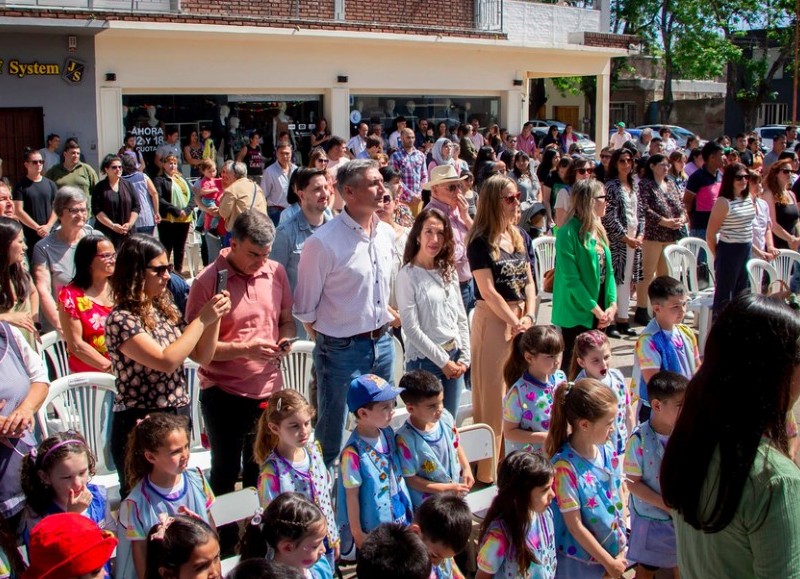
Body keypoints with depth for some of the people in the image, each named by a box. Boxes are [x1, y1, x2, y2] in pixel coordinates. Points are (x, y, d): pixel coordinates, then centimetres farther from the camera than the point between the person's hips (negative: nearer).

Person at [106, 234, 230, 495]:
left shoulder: (166, 309, 6)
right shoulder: (121, 319, -16)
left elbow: (201, 356, 9)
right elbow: (166, 361, -26)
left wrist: (215, 317, -5)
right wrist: (202, 319, -19)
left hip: (178, 418, 7)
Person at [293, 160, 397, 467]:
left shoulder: (386, 234, 2)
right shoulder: (323, 242, -18)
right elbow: (305, 308, -10)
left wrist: (382, 322, 14)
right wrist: (327, 343, 0)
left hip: (382, 344, 7)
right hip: (343, 350, -6)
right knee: (331, 435, 8)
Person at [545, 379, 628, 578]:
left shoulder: (607, 451, -6)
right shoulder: (565, 466, -24)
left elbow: (618, 498, 4)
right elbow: (575, 526, -19)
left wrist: (620, 551, 3)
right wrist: (609, 562, -11)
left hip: (611, 551, 5)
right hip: (578, 560, -5)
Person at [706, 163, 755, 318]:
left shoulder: (749, 199, 8)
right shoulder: (724, 202, -14)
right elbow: (710, 235, -12)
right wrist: (718, 256, -3)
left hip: (747, 251, 7)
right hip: (729, 251, -7)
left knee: (742, 295, 14)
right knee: (724, 297, 1)